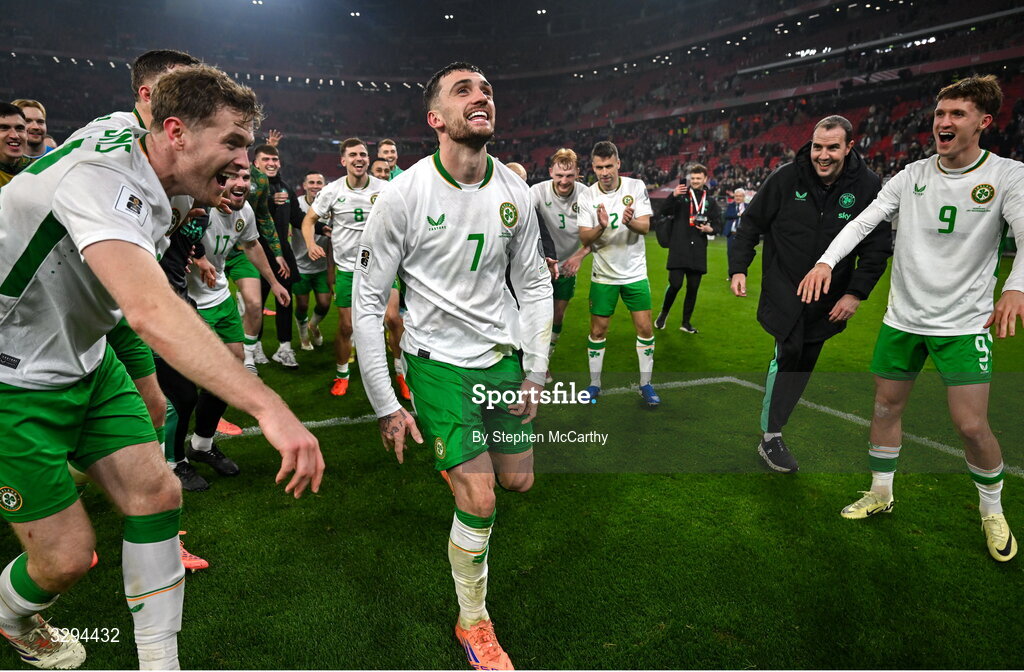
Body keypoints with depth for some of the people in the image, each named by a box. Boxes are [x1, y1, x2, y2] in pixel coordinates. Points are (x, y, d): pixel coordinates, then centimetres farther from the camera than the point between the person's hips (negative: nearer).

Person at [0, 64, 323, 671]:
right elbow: (151, 310, -48)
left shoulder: (148, 185, 0)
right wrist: (268, 406, -56)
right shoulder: (100, 178, -31)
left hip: (86, 363, 8)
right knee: (67, 555, -2)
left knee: (156, 492, -1)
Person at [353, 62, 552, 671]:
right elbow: (369, 300, -11)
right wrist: (386, 405, -11)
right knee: (479, 503, -8)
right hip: (439, 361, -4)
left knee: (518, 481, 13)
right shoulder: (406, 193, -16)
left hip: (505, 355, 5)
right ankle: (473, 622, 20)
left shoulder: (514, 191, -4)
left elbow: (535, 283, 6)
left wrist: (536, 372, 3)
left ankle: (461, 457, 50)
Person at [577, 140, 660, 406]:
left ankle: (646, 384, 16)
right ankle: (594, 383, 21)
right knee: (597, 331, 4)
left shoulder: (636, 187, -6)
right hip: (603, 275, 0)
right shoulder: (587, 196, -6)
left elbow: (645, 226, -12)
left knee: (645, 328, 0)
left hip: (635, 272, 0)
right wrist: (601, 227, -32)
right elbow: (584, 238, -11)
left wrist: (630, 222, -35)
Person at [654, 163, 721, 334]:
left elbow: (718, 224, 13)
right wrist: (673, 196, -26)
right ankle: (664, 313, 16)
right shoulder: (681, 195, 2)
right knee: (675, 284, -11)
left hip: (698, 252, 3)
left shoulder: (711, 201, 11)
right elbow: (663, 212, -10)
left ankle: (686, 322, 21)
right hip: (678, 249, -3)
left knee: (693, 288, 7)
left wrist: (710, 229, -9)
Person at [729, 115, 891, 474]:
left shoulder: (868, 187, -5)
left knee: (803, 362, 9)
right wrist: (738, 268, -6)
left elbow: (876, 247, -2)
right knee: (789, 353, -13)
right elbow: (751, 223, 1)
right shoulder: (786, 178, -8)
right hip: (783, 290, -2)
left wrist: (856, 293, -9)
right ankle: (770, 436, 0)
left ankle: (771, 431, 25)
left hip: (829, 299, 3)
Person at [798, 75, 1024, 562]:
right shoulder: (912, 175, 2)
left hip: (963, 324, -3)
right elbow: (863, 221, -2)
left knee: (972, 426, -5)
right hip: (902, 318, 3)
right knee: (886, 406, 10)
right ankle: (881, 494, 31)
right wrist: (826, 261, -19)